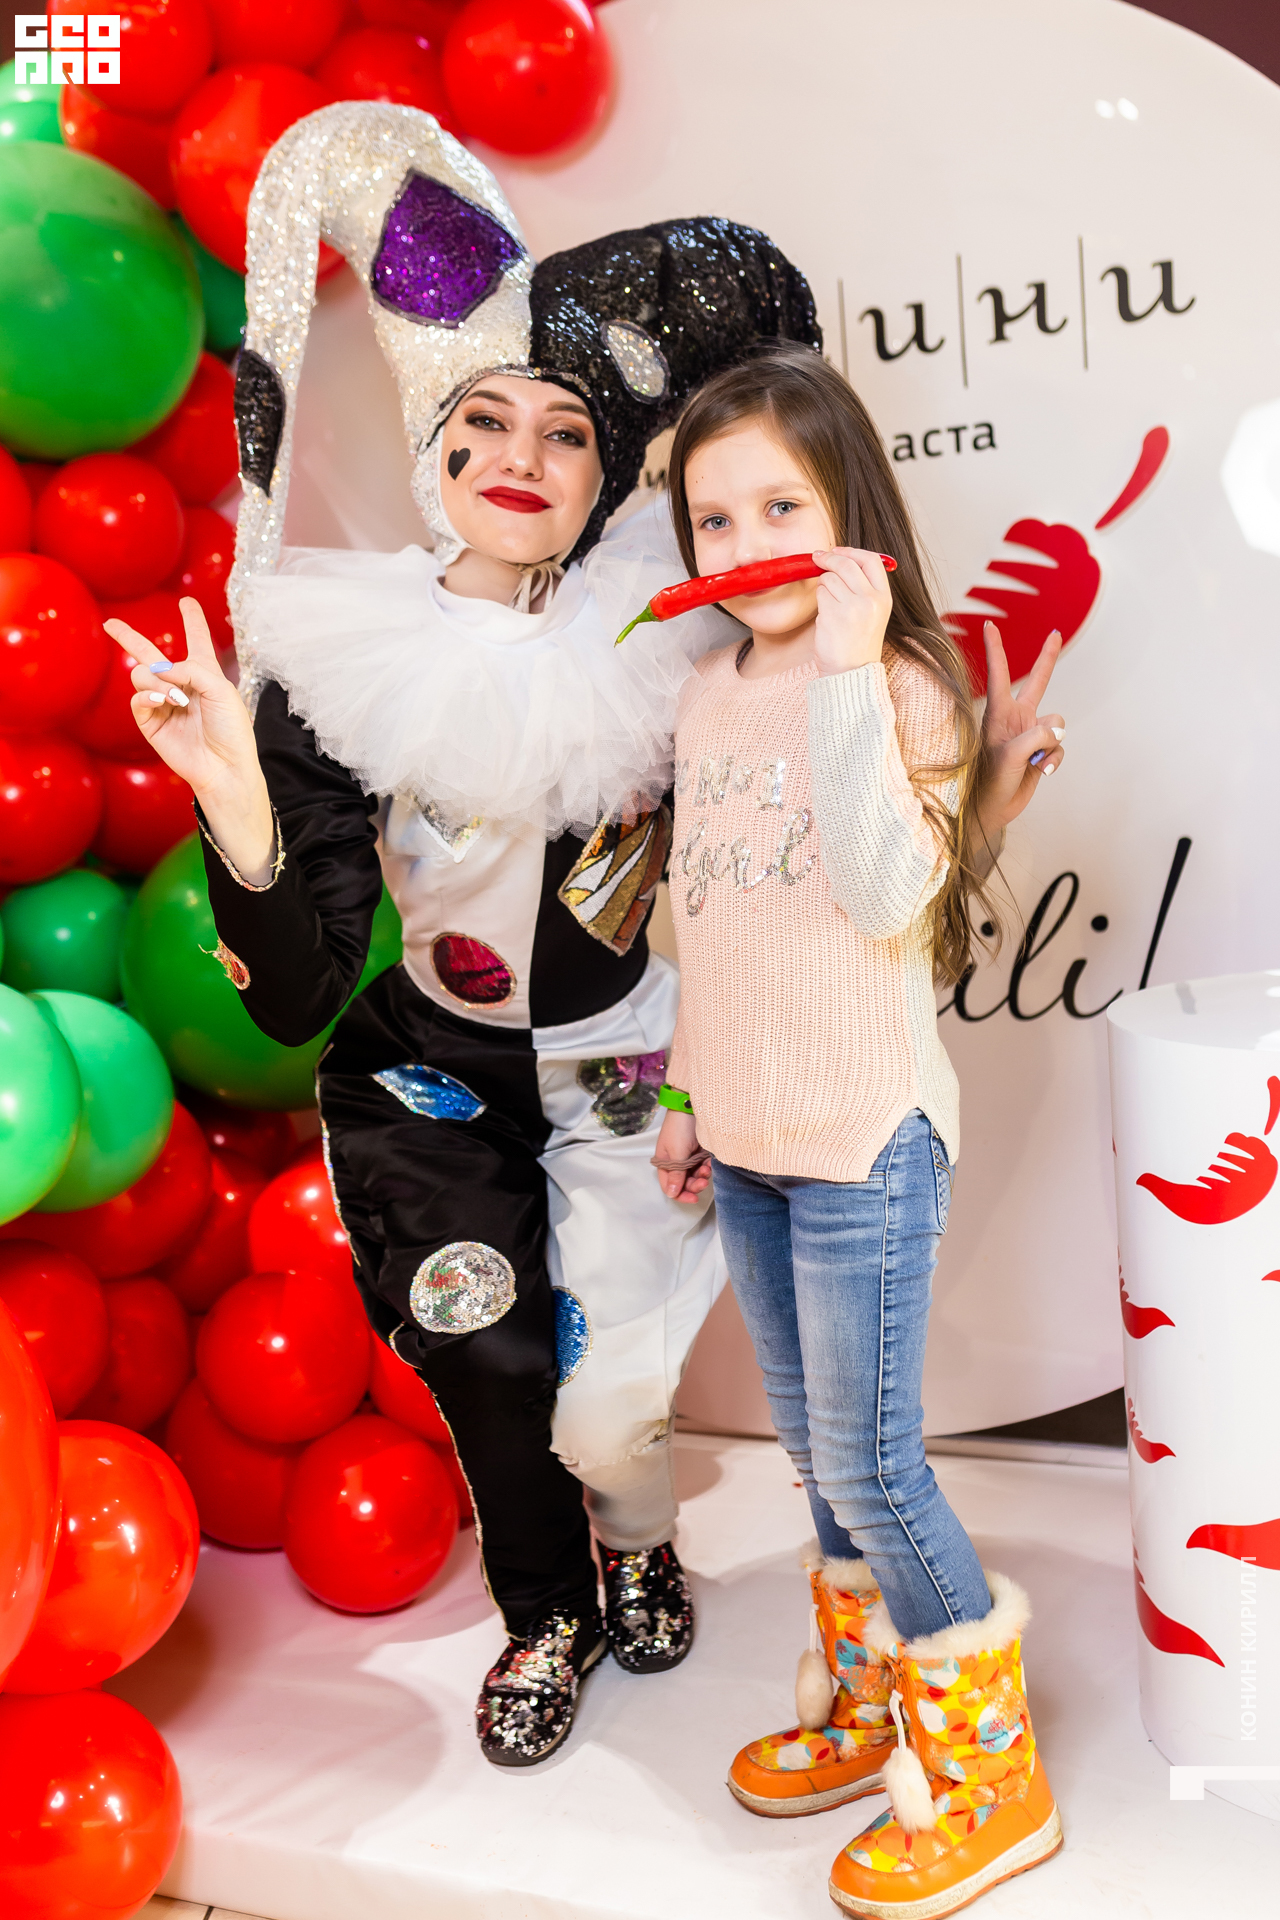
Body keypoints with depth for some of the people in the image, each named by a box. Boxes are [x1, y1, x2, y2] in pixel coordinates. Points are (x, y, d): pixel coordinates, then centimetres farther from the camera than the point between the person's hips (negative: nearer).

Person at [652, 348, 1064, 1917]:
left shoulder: (897, 686, -12)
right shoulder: (710, 692, 8)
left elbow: (886, 895, -27)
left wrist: (850, 673, -28)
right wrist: (687, 1092, 19)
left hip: (862, 1139, -7)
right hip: (748, 1139, 7)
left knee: (867, 1463, 0)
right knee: (814, 1451, 18)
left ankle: (987, 1772, 21)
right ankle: (865, 1708, 38)